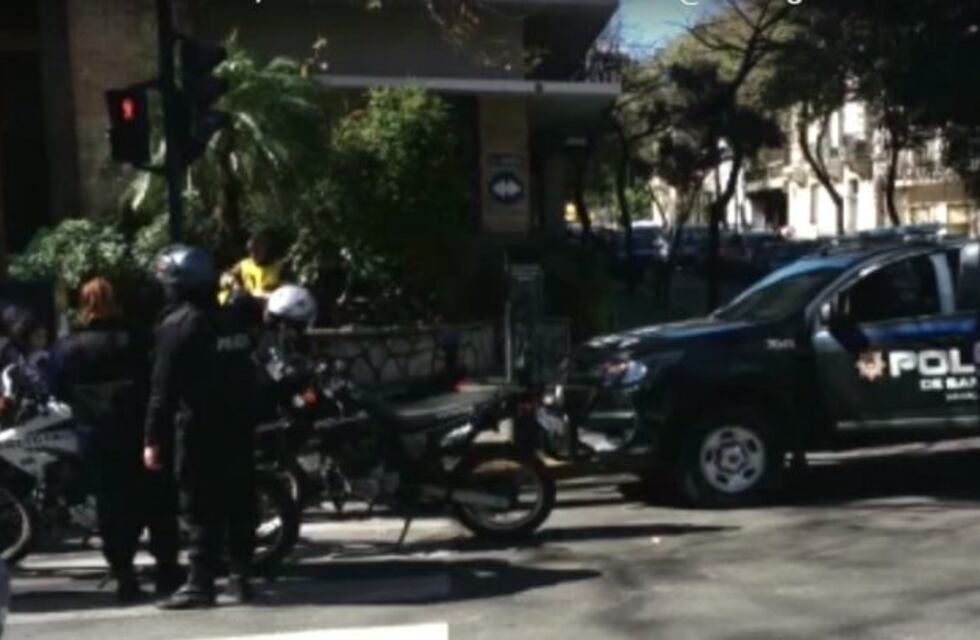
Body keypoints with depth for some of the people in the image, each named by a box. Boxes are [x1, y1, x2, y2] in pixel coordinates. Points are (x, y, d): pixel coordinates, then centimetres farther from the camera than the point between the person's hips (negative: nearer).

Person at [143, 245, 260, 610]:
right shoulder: (233, 319, 13)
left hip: (199, 428, -6)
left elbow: (163, 388, -12)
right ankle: (240, 578, 14)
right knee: (239, 503, 10)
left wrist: (154, 439, -10)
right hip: (239, 423, 7)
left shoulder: (178, 325, -8)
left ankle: (200, 583, -3)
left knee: (201, 509, -3)